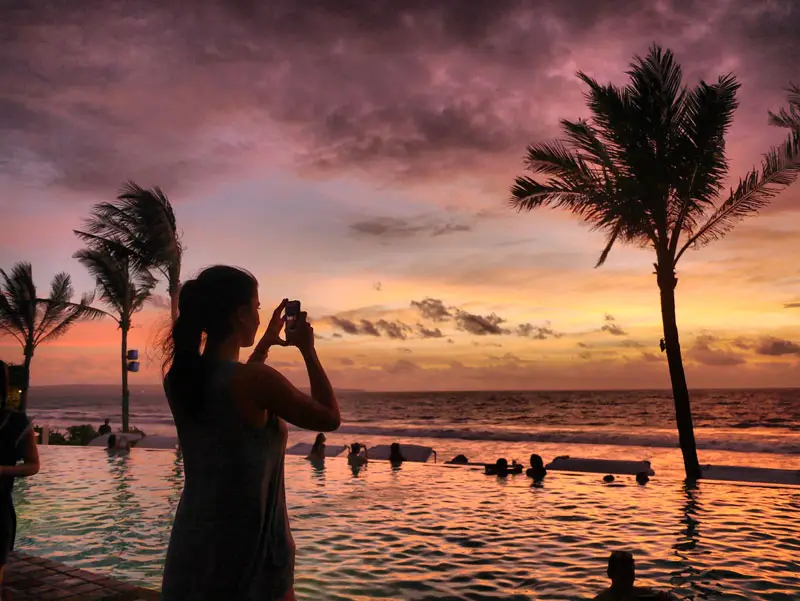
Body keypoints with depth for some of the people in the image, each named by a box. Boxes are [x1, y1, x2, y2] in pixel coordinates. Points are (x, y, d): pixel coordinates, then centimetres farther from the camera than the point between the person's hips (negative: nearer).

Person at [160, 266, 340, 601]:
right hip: (250, 550, -6)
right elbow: (330, 419, -7)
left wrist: (266, 344, 21)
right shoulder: (257, 379, -21)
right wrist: (308, 350, 0)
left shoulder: (178, 378, -2)